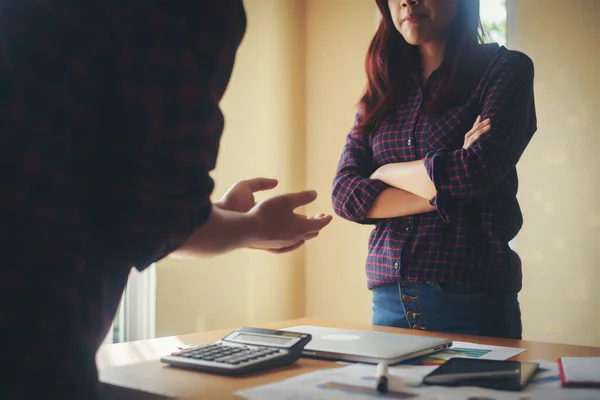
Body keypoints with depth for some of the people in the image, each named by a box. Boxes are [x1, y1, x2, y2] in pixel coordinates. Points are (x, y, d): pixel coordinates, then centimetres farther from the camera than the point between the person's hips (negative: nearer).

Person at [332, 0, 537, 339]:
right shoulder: (383, 88, 11)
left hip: (472, 300, -4)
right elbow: (344, 194, 0)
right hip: (389, 299, 4)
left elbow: (477, 170, -17)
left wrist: (386, 172, -2)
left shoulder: (505, 69, -1)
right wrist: (443, 190, -11)